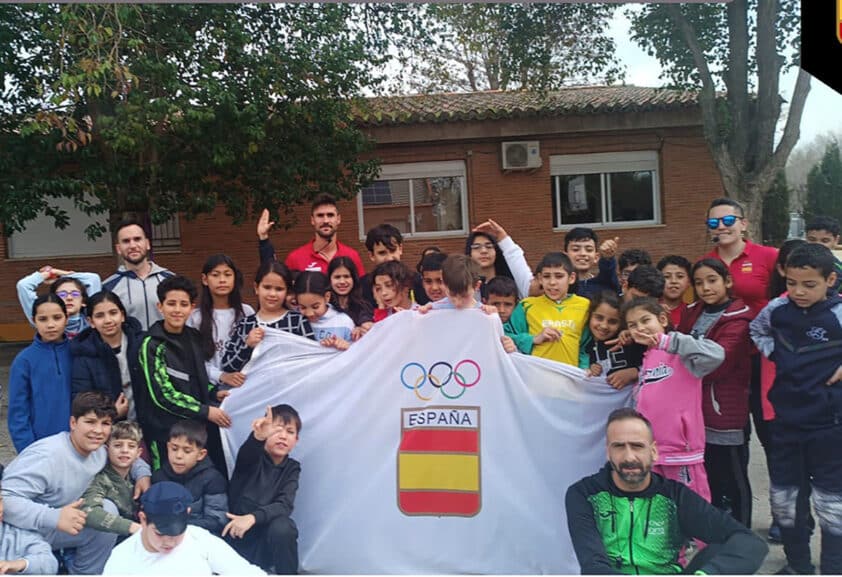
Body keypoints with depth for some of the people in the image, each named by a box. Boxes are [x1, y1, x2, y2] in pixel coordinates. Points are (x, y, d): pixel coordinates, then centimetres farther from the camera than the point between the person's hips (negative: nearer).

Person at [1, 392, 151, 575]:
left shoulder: (99, 451, -3)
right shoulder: (46, 457, -29)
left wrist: (142, 472, -1)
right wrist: (53, 517, -44)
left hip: (55, 526, 9)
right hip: (21, 531, -9)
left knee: (107, 510, -10)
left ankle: (84, 572, 7)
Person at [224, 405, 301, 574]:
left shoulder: (292, 468, 1)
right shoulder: (253, 457, -6)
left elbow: (284, 505, -15)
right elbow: (246, 454, -32)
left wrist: (253, 517, -33)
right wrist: (258, 436, -56)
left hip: (266, 533, 1)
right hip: (236, 529, -1)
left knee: (282, 526, -31)